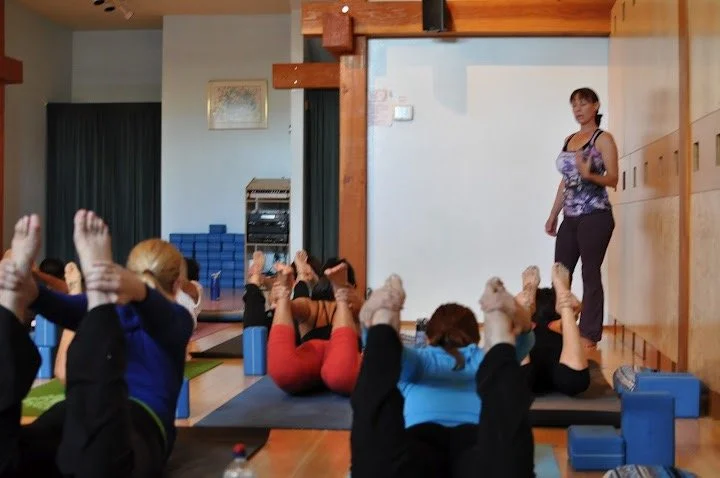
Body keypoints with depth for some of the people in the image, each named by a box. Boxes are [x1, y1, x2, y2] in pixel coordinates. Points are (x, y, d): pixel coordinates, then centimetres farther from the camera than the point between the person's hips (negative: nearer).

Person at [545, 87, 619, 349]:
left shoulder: (603, 139, -3)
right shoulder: (569, 140, 16)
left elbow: (613, 179, -8)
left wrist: (589, 175, -27)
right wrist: (553, 216, 17)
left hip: (595, 216, -7)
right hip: (570, 217, 7)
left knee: (590, 274, -4)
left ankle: (589, 335, 3)